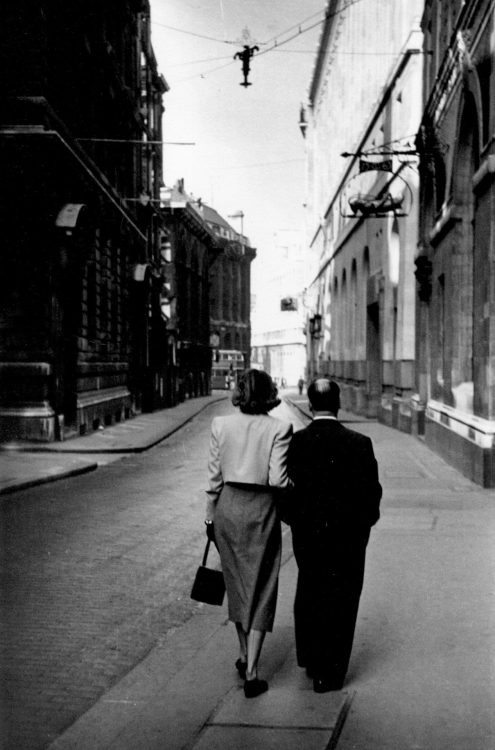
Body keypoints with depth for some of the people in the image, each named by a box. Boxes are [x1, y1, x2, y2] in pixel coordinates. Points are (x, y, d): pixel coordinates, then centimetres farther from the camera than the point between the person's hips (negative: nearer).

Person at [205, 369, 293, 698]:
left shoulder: (221, 424, -2)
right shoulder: (279, 428, -11)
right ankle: (251, 674, 4)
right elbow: (277, 480, -16)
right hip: (261, 510, -3)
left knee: (237, 585, 21)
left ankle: (244, 656, 36)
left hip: (228, 507, 3)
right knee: (260, 591, 6)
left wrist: (210, 516, 10)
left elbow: (215, 477, 1)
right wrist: (296, 484, 6)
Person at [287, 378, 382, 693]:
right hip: (349, 535, -2)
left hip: (306, 534, 2)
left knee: (308, 595, 24)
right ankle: (330, 674, 16)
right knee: (341, 602, 11)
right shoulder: (359, 443, -15)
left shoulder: (295, 442, -11)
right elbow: (372, 491, -12)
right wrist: (365, 520, 7)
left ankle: (311, 661, 33)